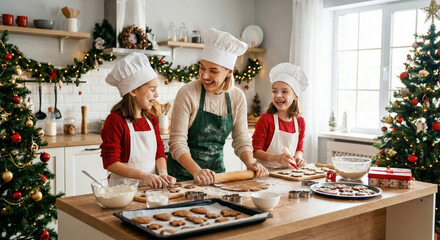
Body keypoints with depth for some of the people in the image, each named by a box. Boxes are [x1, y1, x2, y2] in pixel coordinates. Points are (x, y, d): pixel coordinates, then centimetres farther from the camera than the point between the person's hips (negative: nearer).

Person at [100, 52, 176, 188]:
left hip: (151, 187, 5)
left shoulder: (151, 120, 12)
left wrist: (163, 173, -6)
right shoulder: (115, 120, -9)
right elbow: (110, 163, -13)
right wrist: (144, 175, -20)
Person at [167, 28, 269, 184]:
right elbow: (177, 142, -15)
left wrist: (250, 163, -11)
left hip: (216, 170, 4)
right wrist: (196, 171, -28)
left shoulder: (237, 98, 0)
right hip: (184, 173, -3)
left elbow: (241, 139, 6)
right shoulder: (188, 94, -12)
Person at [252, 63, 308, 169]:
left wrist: (298, 157, -2)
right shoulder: (266, 119, -9)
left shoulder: (300, 121, 6)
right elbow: (255, 151, -10)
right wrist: (275, 158, -24)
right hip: (266, 171, -5)